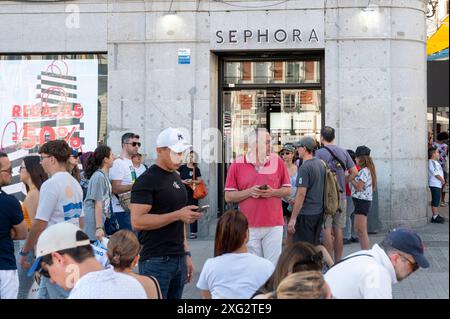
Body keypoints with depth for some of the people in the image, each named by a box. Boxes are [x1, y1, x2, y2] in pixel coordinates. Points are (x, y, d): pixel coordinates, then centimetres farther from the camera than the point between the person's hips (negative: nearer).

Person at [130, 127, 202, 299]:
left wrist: (186, 254, 16)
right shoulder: (146, 181, -10)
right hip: (156, 261, -8)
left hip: (178, 259, 8)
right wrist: (177, 215, -20)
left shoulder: (177, 178, 16)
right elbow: (137, 221, -19)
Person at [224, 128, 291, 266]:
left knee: (273, 265, 3)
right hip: (249, 227, -1)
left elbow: (287, 190, 10)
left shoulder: (277, 161, 4)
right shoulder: (237, 165, 0)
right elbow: (228, 197, 2)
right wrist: (249, 192, -13)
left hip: (274, 224, 1)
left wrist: (273, 192, -10)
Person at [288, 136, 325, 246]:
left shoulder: (304, 168, -17)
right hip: (319, 212, 8)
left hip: (306, 213, -8)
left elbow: (301, 193, -20)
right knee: (315, 245, 16)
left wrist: (293, 218, -18)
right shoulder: (321, 164, 9)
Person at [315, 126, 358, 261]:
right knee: (338, 229, 10)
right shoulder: (343, 152, 9)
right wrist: (343, 183, 14)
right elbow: (354, 172, 9)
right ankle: (338, 262, 16)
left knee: (327, 229, -2)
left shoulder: (319, 153, -8)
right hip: (341, 196, 5)